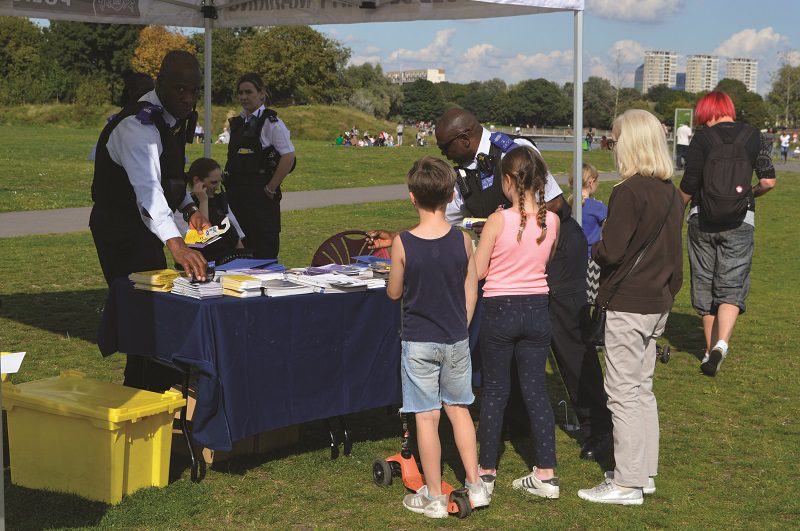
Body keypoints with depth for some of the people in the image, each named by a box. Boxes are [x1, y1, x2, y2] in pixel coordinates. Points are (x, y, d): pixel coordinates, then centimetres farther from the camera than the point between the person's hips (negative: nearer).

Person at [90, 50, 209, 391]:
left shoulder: (174, 119, 5)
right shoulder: (137, 126, -27)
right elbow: (147, 188, -43)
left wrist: (189, 208, 0)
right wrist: (176, 244, -56)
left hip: (143, 227, 10)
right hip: (121, 232, -10)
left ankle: (141, 396, 30)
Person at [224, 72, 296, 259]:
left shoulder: (271, 122, -8)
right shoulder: (236, 123, 14)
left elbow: (289, 157, -13)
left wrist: (270, 189, -13)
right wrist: (229, 185, 9)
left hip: (261, 195, -7)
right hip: (237, 195, 7)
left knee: (264, 252, -4)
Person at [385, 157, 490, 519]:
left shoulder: (403, 243, -15)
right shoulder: (462, 240, -8)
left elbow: (394, 293, -2)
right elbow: (471, 292, 1)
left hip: (418, 342, -3)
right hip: (456, 340, 3)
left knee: (426, 417, 5)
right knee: (459, 409, 19)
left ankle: (434, 498, 13)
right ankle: (475, 486, 22)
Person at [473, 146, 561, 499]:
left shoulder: (498, 221, -17)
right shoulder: (552, 221, -4)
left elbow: (478, 271, -10)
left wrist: (481, 241, 7)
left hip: (500, 311, -3)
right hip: (537, 309, 4)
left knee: (495, 390, 9)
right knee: (536, 389, 10)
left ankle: (486, 469, 19)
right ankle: (546, 473, 11)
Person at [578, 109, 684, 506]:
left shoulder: (629, 191, -19)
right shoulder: (671, 193, 7)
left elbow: (611, 250, -21)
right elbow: (673, 253, 12)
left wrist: (594, 249, 0)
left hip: (627, 305, -8)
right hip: (657, 302, 8)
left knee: (624, 392, -1)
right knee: (642, 389, 17)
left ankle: (627, 484, 4)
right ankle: (644, 473, 24)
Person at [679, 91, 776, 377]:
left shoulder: (701, 139, -4)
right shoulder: (753, 136, 1)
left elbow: (688, 187, -7)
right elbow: (769, 181, -3)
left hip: (702, 220, 0)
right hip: (740, 222, 0)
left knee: (705, 286, 13)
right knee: (732, 287, 1)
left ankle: (710, 349, 20)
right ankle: (721, 342, -22)